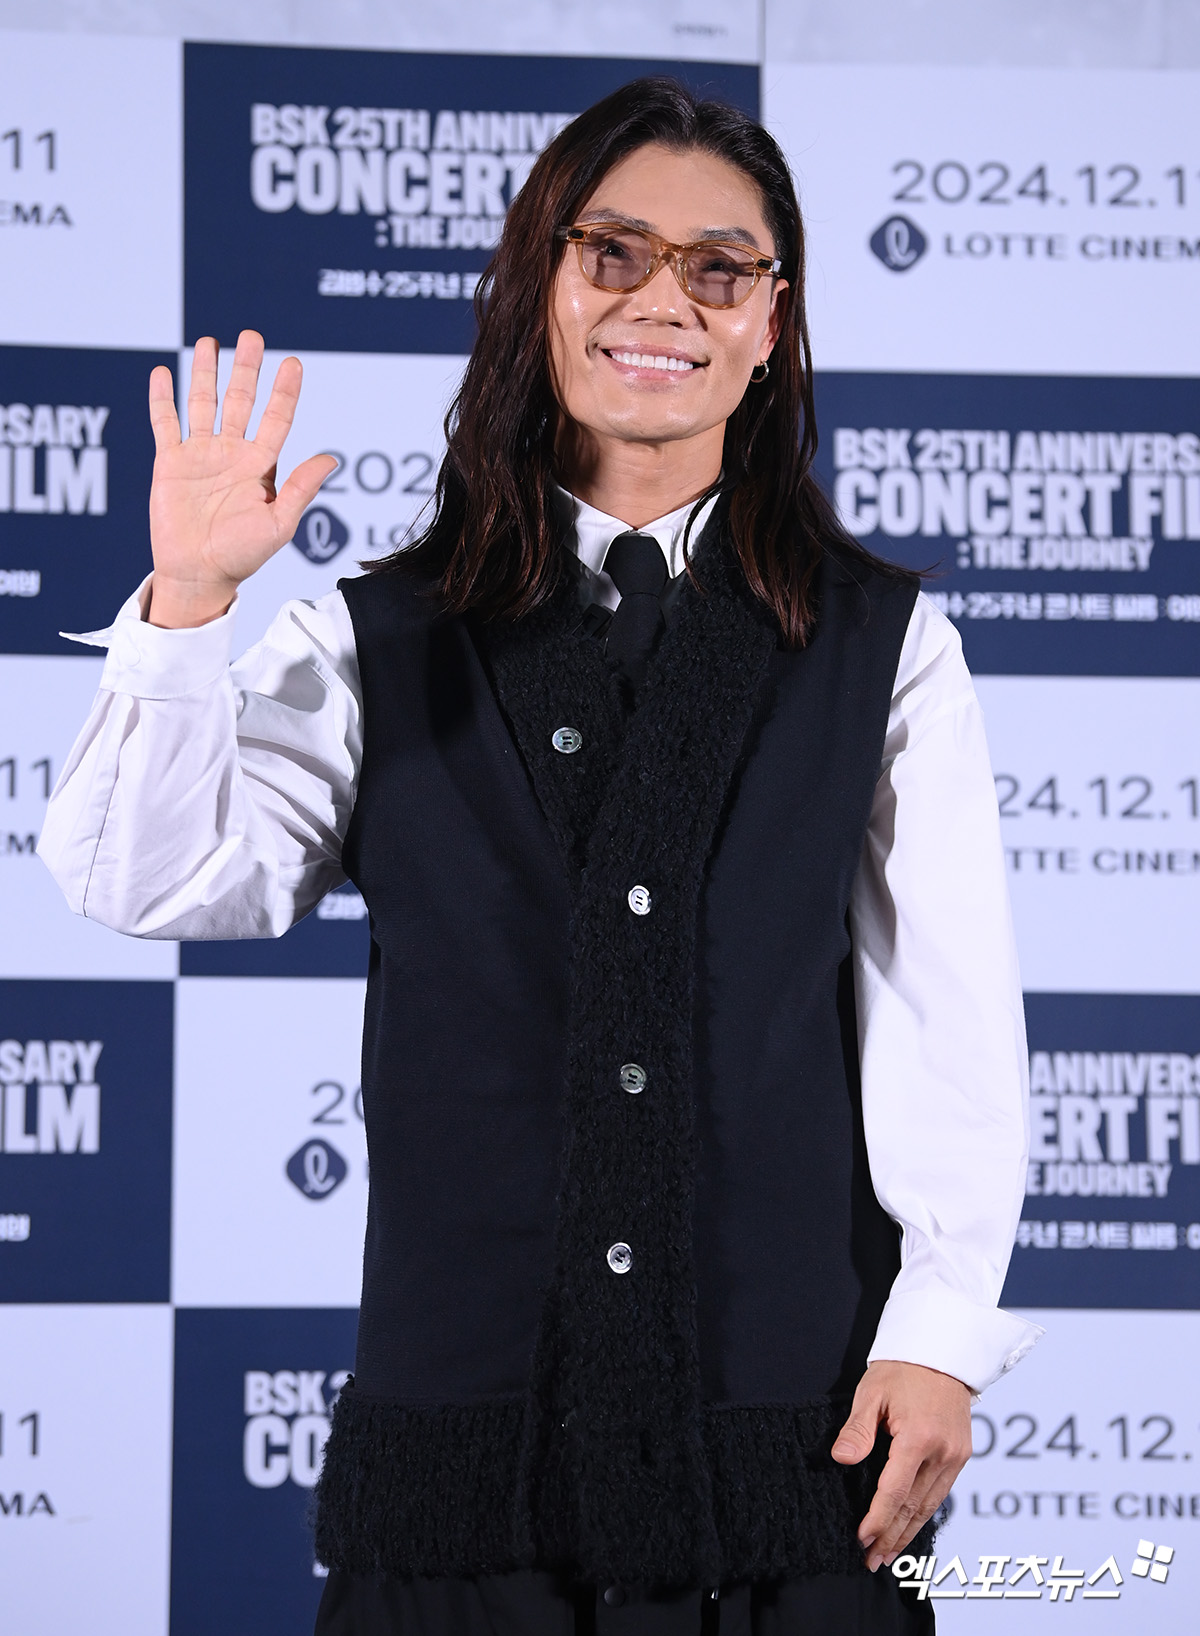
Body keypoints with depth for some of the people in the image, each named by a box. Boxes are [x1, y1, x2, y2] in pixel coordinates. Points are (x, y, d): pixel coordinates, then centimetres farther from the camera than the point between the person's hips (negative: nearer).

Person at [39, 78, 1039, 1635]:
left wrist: (937, 1334, -3)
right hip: (461, 1428, 0)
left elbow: (953, 1020, 4)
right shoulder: (375, 645, 9)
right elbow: (149, 885, -3)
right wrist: (188, 603, -15)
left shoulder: (885, 646, 7)